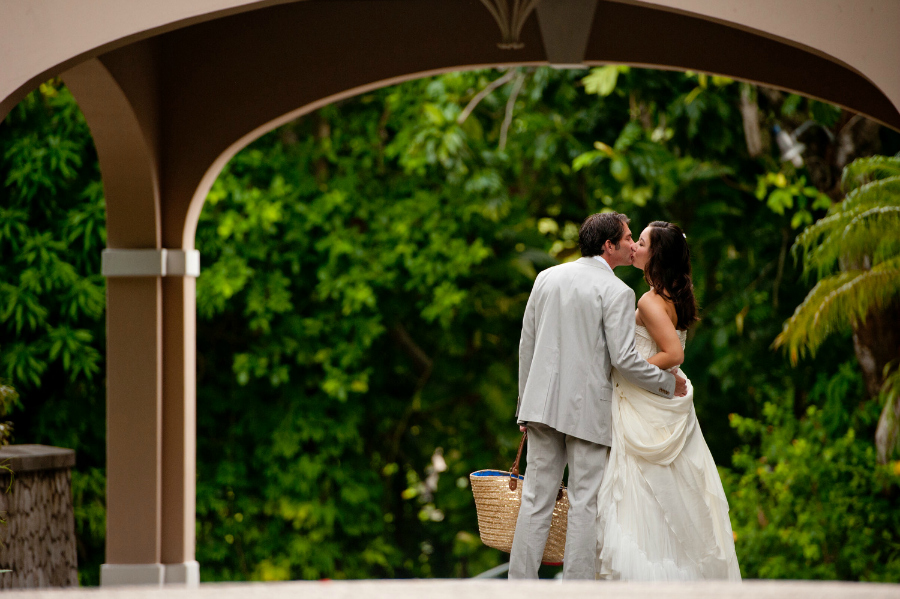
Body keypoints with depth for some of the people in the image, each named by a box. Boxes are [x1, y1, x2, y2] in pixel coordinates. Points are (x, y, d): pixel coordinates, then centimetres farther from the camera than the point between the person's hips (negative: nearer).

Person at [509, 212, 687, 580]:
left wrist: (526, 404, 20)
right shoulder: (617, 292, -9)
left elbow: (527, 345, 12)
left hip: (542, 402, 5)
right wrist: (668, 383, 0)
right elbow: (623, 358, -15)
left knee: (536, 501, 6)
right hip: (588, 410, -5)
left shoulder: (547, 278, 9)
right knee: (584, 505, 1)